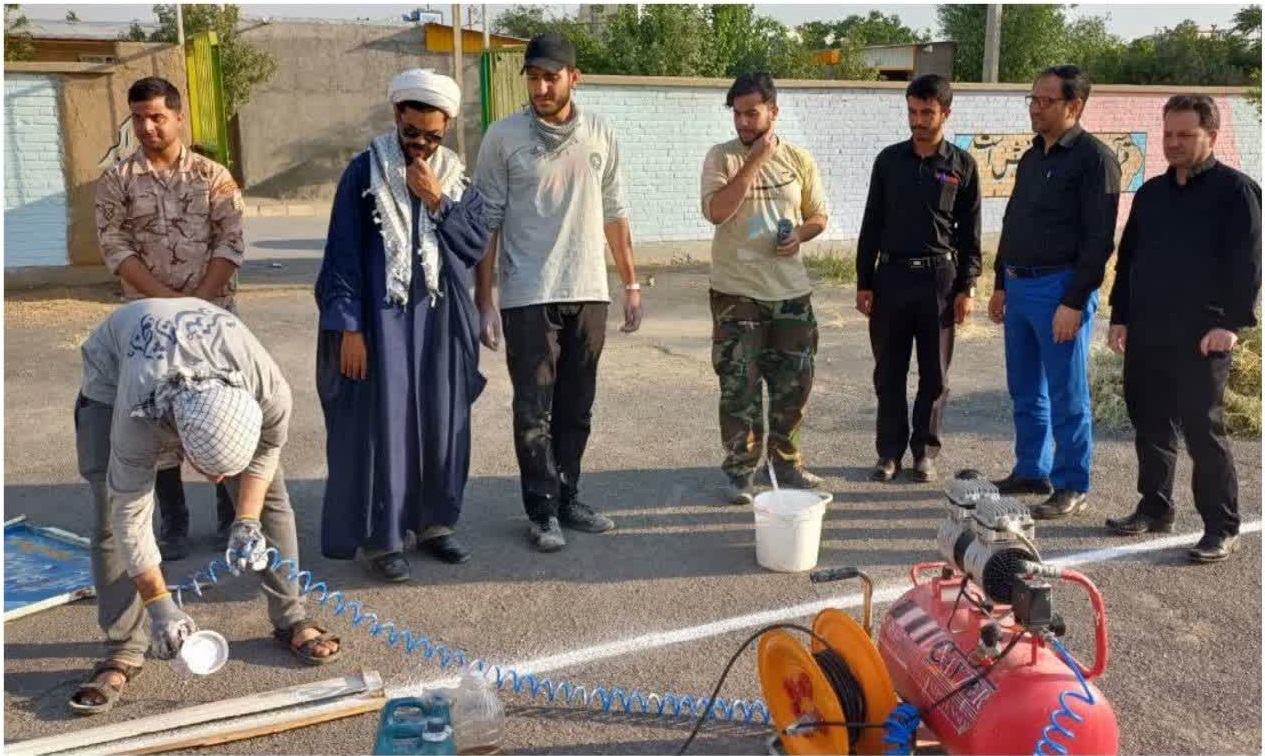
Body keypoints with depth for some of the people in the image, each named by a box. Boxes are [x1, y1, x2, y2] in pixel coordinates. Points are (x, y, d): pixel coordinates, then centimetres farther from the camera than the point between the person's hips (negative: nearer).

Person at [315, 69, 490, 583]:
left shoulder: (457, 178, 7)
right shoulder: (365, 171, -4)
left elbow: (477, 245, 2)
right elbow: (342, 253, -7)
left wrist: (438, 202, -11)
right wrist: (348, 327, -13)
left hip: (441, 322, 4)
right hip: (382, 320, -4)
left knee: (442, 423, 9)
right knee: (382, 424, -1)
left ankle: (434, 523, 24)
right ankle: (380, 537, 10)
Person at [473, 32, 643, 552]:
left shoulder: (601, 134, 5)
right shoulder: (503, 137, -4)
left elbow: (614, 214, 11)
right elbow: (487, 223, -4)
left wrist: (631, 284, 8)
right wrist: (483, 301, -7)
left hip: (588, 294, 3)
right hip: (528, 298, -3)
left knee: (576, 408, 12)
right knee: (534, 410, 2)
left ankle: (567, 499, 25)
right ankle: (542, 511, 13)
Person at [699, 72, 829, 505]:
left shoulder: (799, 159, 5)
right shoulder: (722, 157, -5)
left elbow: (818, 216, 13)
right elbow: (716, 211, -21)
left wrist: (800, 234, -9)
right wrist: (756, 160, -20)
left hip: (791, 290, 3)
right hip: (737, 291, -3)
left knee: (793, 383, 11)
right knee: (739, 386, 1)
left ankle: (786, 462, 29)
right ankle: (740, 472, 14)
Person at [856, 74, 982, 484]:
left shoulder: (962, 165, 1)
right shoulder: (889, 159, 5)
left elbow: (970, 231, 3)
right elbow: (871, 224, 7)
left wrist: (967, 287, -2)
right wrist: (864, 283, 4)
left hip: (939, 277, -1)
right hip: (891, 274, 2)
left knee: (935, 373, 6)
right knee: (889, 371, 6)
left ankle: (925, 451, 18)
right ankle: (890, 451, 16)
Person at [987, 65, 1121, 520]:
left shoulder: (1094, 158, -10)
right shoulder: (1032, 158, 15)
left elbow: (1099, 240, -15)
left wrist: (1074, 302, -19)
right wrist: (1001, 285, 19)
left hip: (1060, 289, -8)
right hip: (1019, 286, 8)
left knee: (1067, 397, 0)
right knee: (1025, 391, 14)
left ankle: (1072, 489, 9)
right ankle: (1031, 471, 26)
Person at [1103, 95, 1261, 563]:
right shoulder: (1150, 193, 16)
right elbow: (1127, 258, 19)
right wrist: (1120, 317, 15)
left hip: (1200, 338, -6)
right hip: (1146, 334, 6)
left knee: (1203, 430, -4)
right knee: (1150, 426, 12)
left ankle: (1221, 529, 5)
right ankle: (1154, 509, 25)